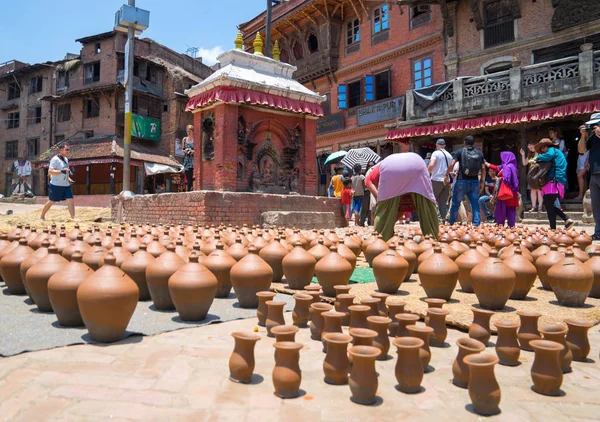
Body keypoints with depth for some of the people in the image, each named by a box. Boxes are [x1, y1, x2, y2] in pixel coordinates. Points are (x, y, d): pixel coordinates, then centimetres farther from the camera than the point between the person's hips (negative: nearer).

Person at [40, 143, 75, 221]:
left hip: (66, 185, 7)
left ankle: (73, 218, -6)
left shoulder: (66, 159, 13)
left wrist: (69, 179, 12)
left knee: (71, 201, -5)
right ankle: (42, 217, 25)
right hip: (56, 185, -7)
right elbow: (50, 172, -23)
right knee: (51, 202, 6)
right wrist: (62, 171, -31)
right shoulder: (55, 159, -13)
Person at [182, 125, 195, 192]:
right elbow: (182, 149, 18)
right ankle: (188, 190, 4)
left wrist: (193, 151, -15)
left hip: (193, 159, -3)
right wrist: (185, 151, -4)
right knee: (188, 176, 1)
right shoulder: (184, 139, 12)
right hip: (186, 159, 3)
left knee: (192, 176, -11)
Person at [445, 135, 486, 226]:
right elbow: (483, 168, 4)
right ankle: (476, 223, 1)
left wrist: (446, 175, 0)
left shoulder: (460, 152, -1)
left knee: (455, 203, 10)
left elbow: (451, 165, -11)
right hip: (474, 182, 2)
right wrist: (482, 182, 10)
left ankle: (451, 222, 19)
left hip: (462, 181, -2)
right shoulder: (479, 153, 8)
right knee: (475, 204, 7)